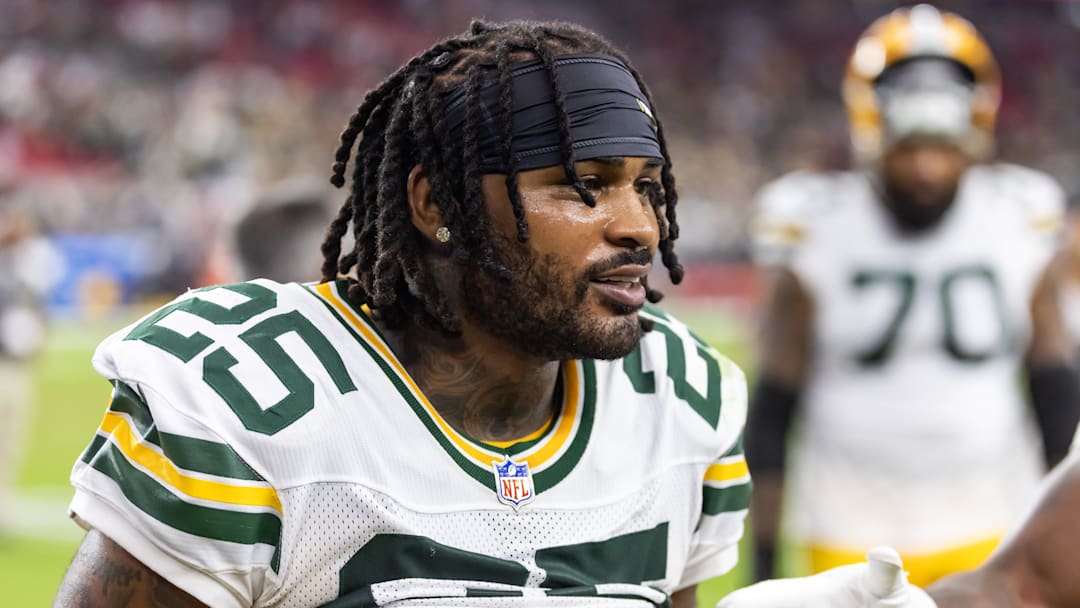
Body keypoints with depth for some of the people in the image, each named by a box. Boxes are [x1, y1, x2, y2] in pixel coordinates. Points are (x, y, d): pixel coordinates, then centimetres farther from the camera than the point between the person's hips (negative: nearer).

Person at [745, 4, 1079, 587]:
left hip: (990, 535, 1)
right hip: (853, 536, -1)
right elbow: (772, 412, -1)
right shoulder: (817, 235, -6)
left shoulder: (1019, 227, -1)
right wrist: (762, 563, -1)